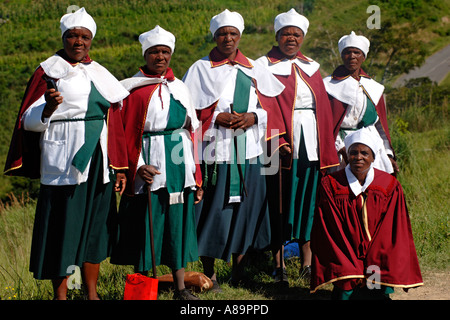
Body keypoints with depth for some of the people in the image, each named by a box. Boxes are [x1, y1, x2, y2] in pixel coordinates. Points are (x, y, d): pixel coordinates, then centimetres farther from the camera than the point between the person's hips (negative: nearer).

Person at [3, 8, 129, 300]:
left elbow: (113, 124, 15)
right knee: (64, 225, -3)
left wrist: (120, 168, 11)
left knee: (94, 224, 8)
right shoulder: (49, 72, 0)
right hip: (64, 162, -5)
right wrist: (49, 107, -25)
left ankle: (92, 292, 18)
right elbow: (29, 122, -4)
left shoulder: (100, 75, 14)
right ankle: (61, 294, 9)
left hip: (97, 161, 5)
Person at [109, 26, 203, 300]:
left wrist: (196, 176, 9)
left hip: (179, 164, 4)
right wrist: (138, 166, -18)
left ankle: (181, 288, 18)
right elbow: (127, 133, -4)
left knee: (178, 221, 9)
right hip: (149, 167, -4)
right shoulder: (135, 90, -2)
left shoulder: (180, 89, 12)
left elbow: (191, 131, 12)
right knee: (148, 225, 0)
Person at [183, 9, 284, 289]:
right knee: (213, 210, -2)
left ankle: (239, 273, 18)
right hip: (214, 150, -3)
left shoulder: (252, 69, 13)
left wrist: (253, 117, -7)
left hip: (247, 151, 3)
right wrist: (218, 117, -14)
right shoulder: (201, 69, 5)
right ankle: (209, 274, 11)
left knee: (245, 207, 5)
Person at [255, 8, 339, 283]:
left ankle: (307, 260, 14)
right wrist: (278, 140, -21)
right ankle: (279, 263, 7)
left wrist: (327, 149, 8)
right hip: (280, 142, -4)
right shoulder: (264, 66, 2)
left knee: (308, 197, 6)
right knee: (280, 197, -1)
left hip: (311, 142, 4)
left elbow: (323, 108, 15)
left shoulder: (312, 67, 15)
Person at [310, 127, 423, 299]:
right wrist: (352, 271, -13)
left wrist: (372, 270, -12)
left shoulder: (390, 186, 0)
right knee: (346, 294, -19)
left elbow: (393, 233, -2)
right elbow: (330, 233, -5)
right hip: (344, 258, -1)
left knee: (381, 292, -18)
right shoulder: (330, 185, -3)